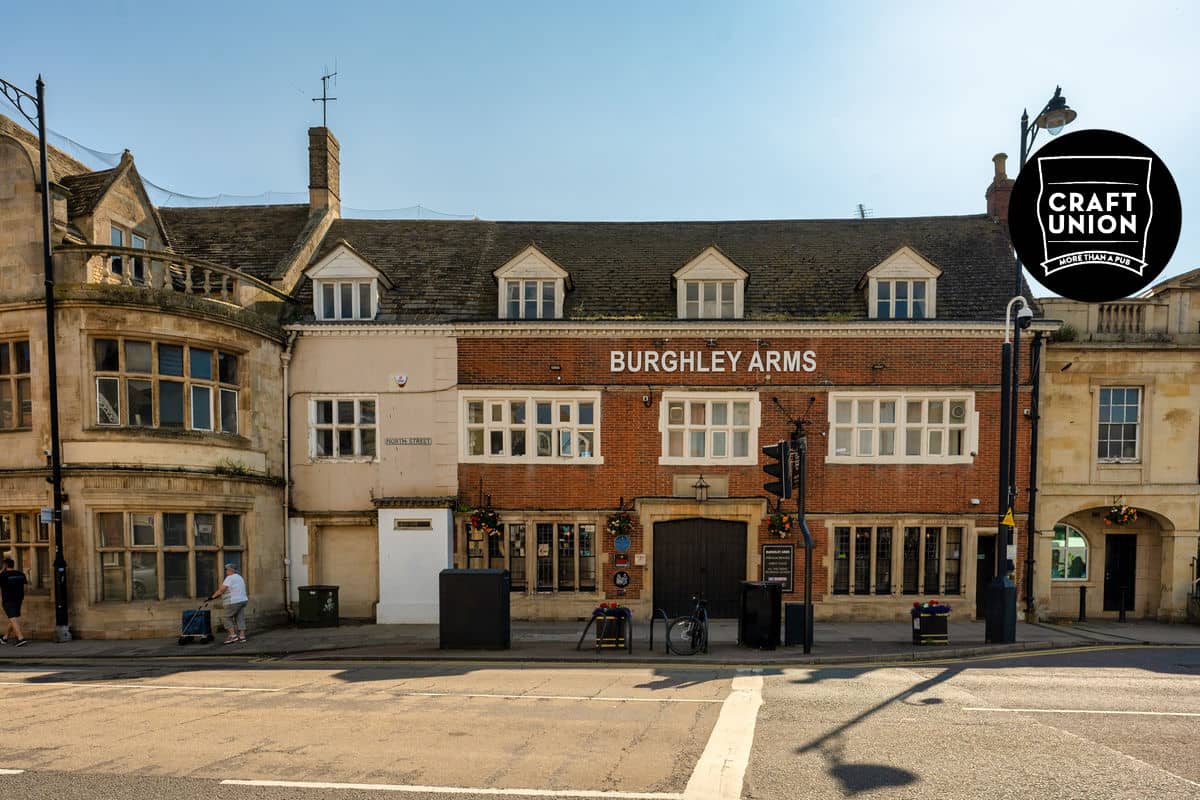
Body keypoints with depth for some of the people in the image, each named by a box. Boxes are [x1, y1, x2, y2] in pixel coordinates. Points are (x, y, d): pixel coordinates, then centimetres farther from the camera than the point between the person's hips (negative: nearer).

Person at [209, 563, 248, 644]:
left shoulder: (230, 578, -11)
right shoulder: (240, 577, 18)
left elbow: (221, 590, -17)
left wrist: (213, 596, -9)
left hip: (234, 602, -9)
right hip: (243, 600, 9)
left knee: (228, 618, 3)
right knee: (240, 618, 8)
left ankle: (233, 635, -3)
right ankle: (242, 636, 5)